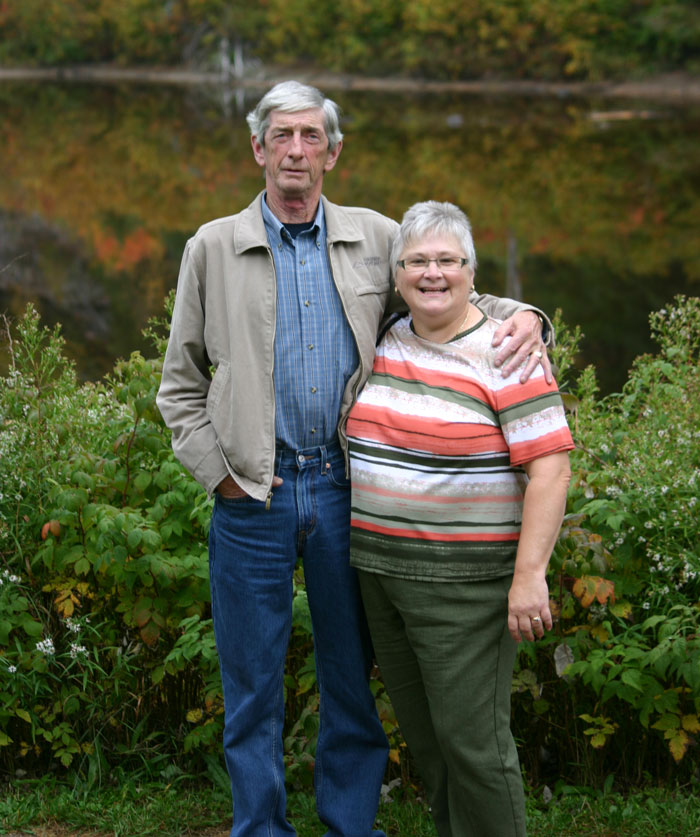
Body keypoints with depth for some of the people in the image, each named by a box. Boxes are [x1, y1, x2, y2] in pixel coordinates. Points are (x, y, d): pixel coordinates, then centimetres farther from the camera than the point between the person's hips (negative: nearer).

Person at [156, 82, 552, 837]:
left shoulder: (375, 238, 7)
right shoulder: (213, 248, 4)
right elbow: (180, 385, 8)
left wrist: (520, 315, -7)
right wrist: (218, 472, -4)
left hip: (346, 489, 1)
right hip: (252, 495, -1)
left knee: (353, 682, 10)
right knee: (252, 690, 7)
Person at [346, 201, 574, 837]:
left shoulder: (502, 354, -10)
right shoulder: (384, 343, 9)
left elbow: (550, 466, -15)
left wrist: (529, 574, -20)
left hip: (464, 581, -7)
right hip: (378, 569, 7)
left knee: (471, 738, -5)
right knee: (421, 731, 15)